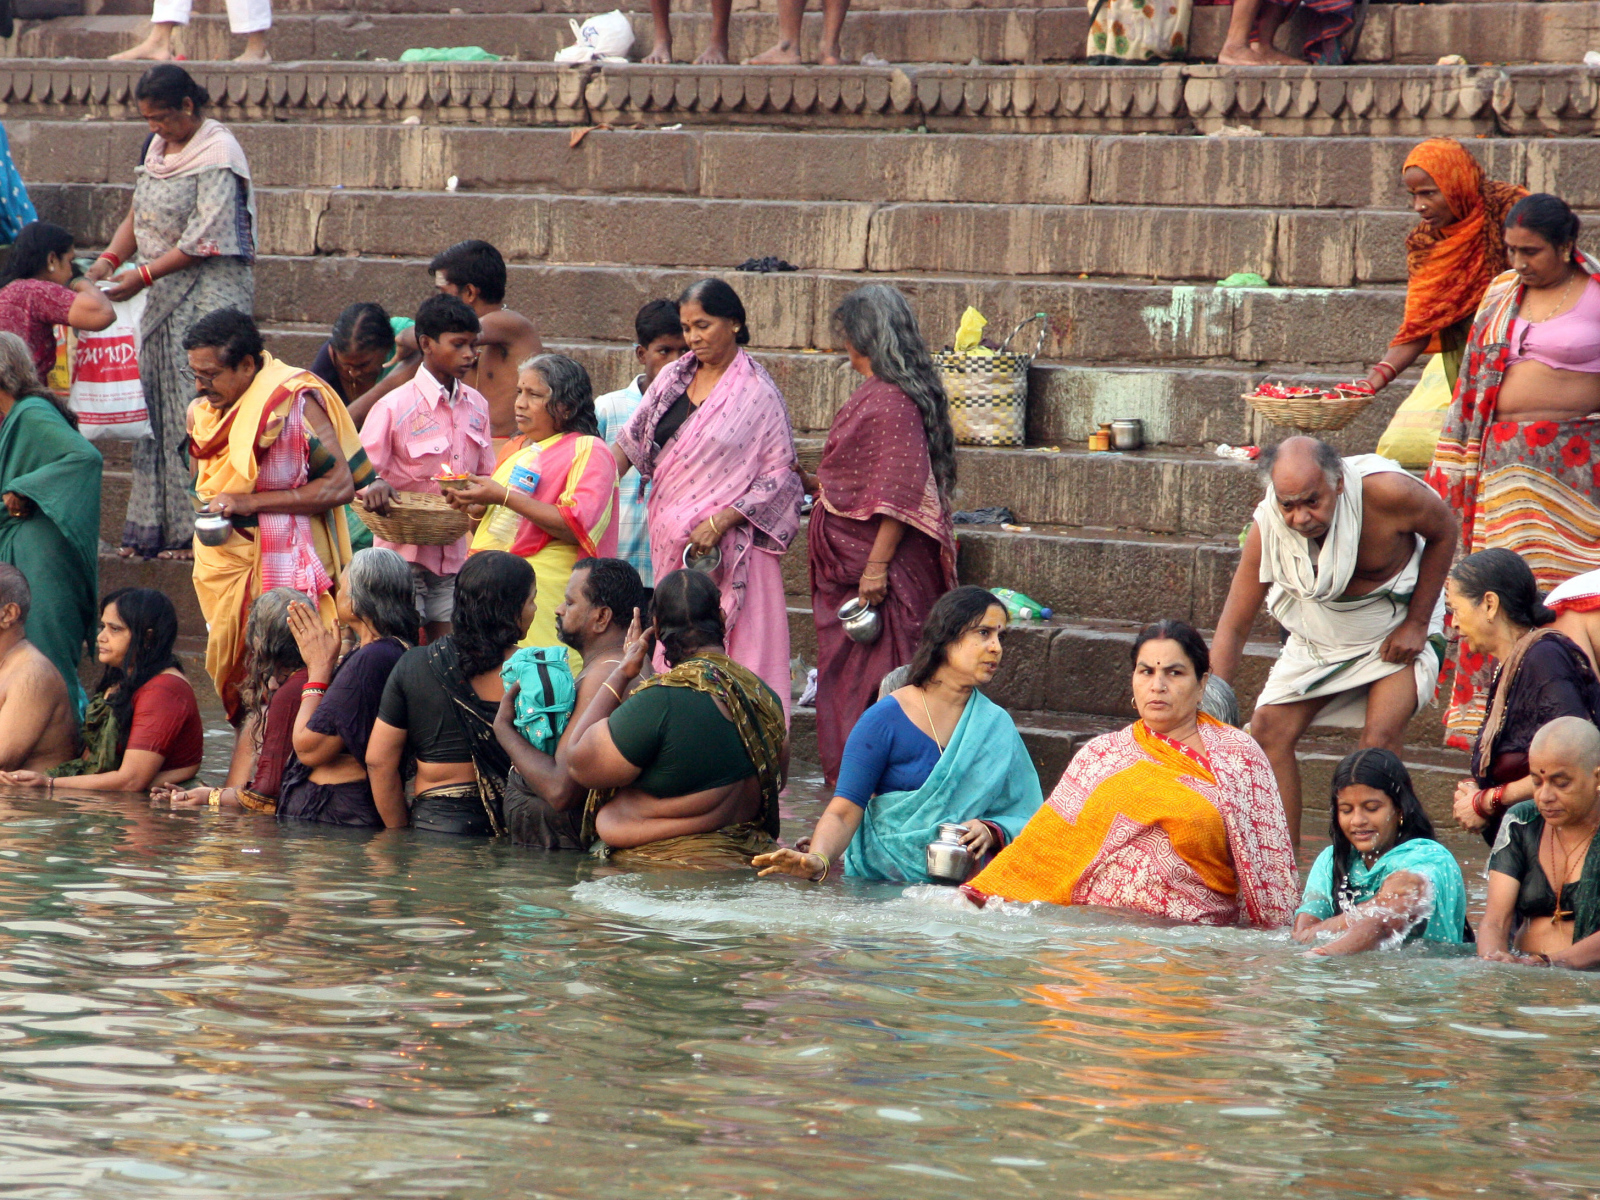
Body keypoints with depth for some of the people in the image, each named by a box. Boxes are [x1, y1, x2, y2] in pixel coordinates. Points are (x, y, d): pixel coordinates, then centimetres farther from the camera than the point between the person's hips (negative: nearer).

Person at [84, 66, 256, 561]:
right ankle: (154, 529, 10)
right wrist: (110, 258, -1)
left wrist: (142, 277, -17)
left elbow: (204, 242, -17)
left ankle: (198, 531, -7)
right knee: (157, 408, 7)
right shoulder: (160, 147, 12)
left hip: (210, 292, -8)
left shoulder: (218, 155, -13)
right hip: (164, 295, 8)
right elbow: (139, 213, 16)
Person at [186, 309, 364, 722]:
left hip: (283, 566, -7)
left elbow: (340, 485, -18)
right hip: (224, 563, 7)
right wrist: (206, 510, 5)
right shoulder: (203, 411, 9)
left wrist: (250, 503, -20)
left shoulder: (293, 403, -13)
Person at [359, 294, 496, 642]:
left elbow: (485, 476, 19)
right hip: (404, 552, -5)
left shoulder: (476, 407, 9)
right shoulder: (394, 407, -8)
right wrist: (376, 489, -29)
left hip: (454, 556, 5)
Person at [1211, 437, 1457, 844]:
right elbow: (1233, 627, -20)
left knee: (1380, 735, -23)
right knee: (1268, 728, -10)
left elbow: (1443, 531, -13)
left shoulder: (1385, 491, -35)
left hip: (1398, 630, -3)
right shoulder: (1267, 527, -27)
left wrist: (1417, 624, -14)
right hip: (1317, 638, 3)